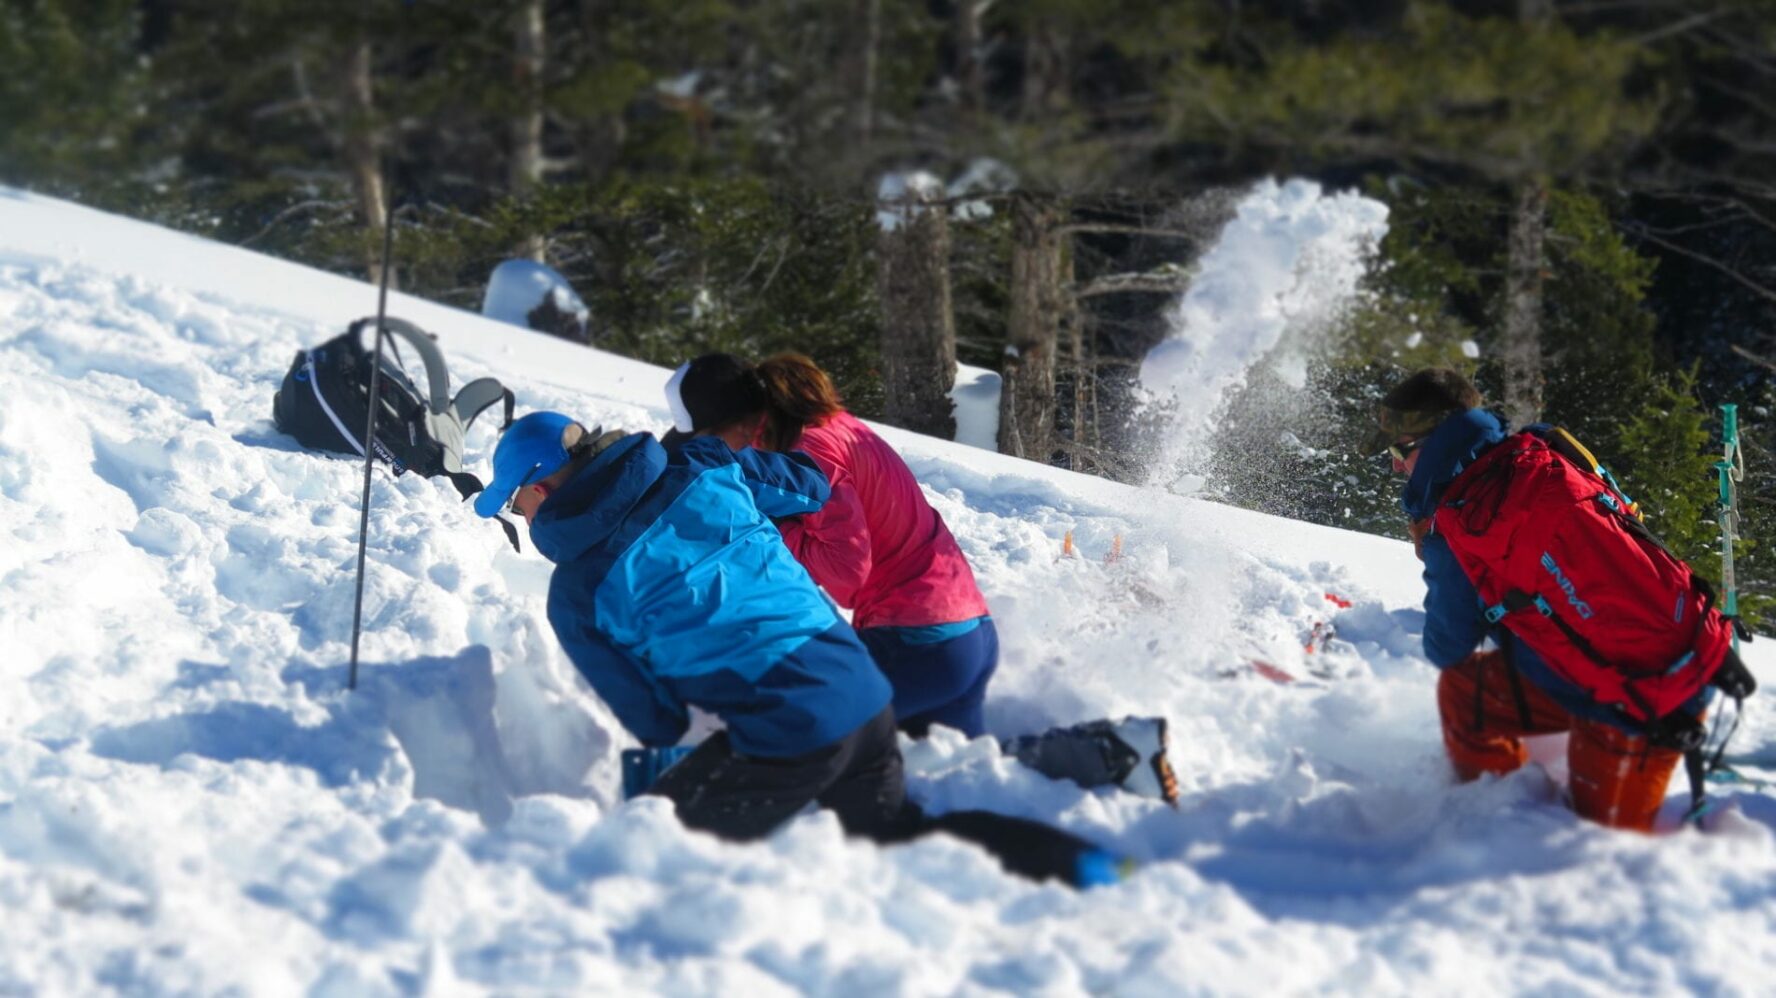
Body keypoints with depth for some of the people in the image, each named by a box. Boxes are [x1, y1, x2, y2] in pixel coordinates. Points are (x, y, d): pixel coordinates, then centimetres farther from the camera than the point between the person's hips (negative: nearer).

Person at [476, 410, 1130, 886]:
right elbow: (811, 490, 23)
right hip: (867, 696, 7)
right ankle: (1074, 859, 10)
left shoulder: (577, 594, -5)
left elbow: (654, 722, 1)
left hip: (786, 736, -7)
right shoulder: (700, 470, 7)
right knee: (897, 833, 30)